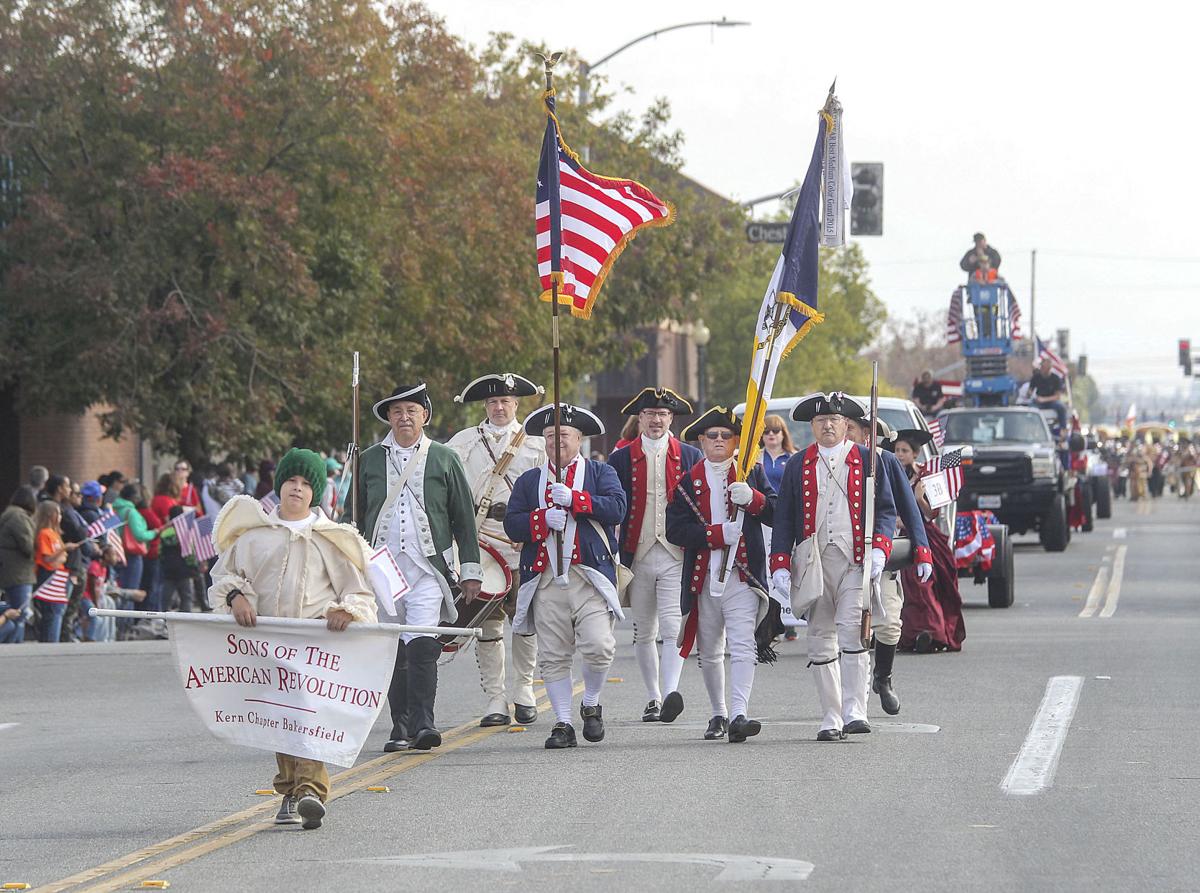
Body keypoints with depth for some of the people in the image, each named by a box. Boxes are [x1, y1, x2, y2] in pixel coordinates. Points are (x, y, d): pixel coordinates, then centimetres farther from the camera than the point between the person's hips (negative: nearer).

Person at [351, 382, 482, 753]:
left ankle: (422, 723, -22)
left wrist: (470, 570, 6)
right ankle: (401, 728, 10)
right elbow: (355, 519, 16)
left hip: (428, 568, -2)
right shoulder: (368, 461, 11)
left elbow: (464, 518, 10)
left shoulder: (443, 459, 8)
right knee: (394, 651, 4)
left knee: (422, 645, -17)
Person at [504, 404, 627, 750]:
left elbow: (616, 508, -6)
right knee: (553, 657, -1)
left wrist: (574, 498, -15)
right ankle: (563, 724, 6)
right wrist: (544, 518, -11)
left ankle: (591, 705, 8)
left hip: (589, 577, -2)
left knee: (598, 647, -16)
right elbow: (511, 524, 7)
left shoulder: (600, 473, 12)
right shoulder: (528, 481, 18)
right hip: (545, 579, 2)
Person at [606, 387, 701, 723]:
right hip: (638, 557, 2)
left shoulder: (690, 456, 6)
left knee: (672, 628, -16)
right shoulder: (621, 459, 7)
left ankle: (671, 693, -26)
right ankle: (653, 699, 19)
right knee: (644, 633, 9)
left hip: (677, 556, -2)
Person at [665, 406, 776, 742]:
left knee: (742, 647, -17)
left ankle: (739, 715, -26)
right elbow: (675, 529, -3)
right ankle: (718, 715, 28)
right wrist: (718, 534, -15)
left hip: (742, 575, -3)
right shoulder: (689, 480, 8)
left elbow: (776, 513, 1)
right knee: (709, 653, 13)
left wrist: (753, 499, -18)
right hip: (703, 577, 3)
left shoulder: (752, 472, 8)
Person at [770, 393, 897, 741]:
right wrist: (780, 566, 2)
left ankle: (854, 710, -17)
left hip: (855, 559, -2)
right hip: (814, 564, 2)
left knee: (852, 631, -17)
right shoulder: (797, 466, 12)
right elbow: (784, 519, 11)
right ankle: (831, 720, 6)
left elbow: (886, 510, 7)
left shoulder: (867, 460, 7)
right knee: (821, 641, 2)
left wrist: (879, 549, -9)